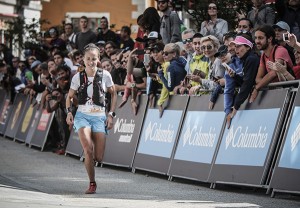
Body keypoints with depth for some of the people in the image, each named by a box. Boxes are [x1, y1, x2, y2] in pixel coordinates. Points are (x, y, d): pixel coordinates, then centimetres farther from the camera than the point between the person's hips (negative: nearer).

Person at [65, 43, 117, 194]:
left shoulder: (105, 75, 1)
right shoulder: (78, 77, 1)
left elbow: (113, 94, 12)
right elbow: (69, 97, 13)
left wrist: (111, 114, 4)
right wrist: (69, 112, -4)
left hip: (99, 117, 1)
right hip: (83, 115, -1)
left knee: (98, 157, -5)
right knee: (88, 151, -24)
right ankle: (92, 184, -10)